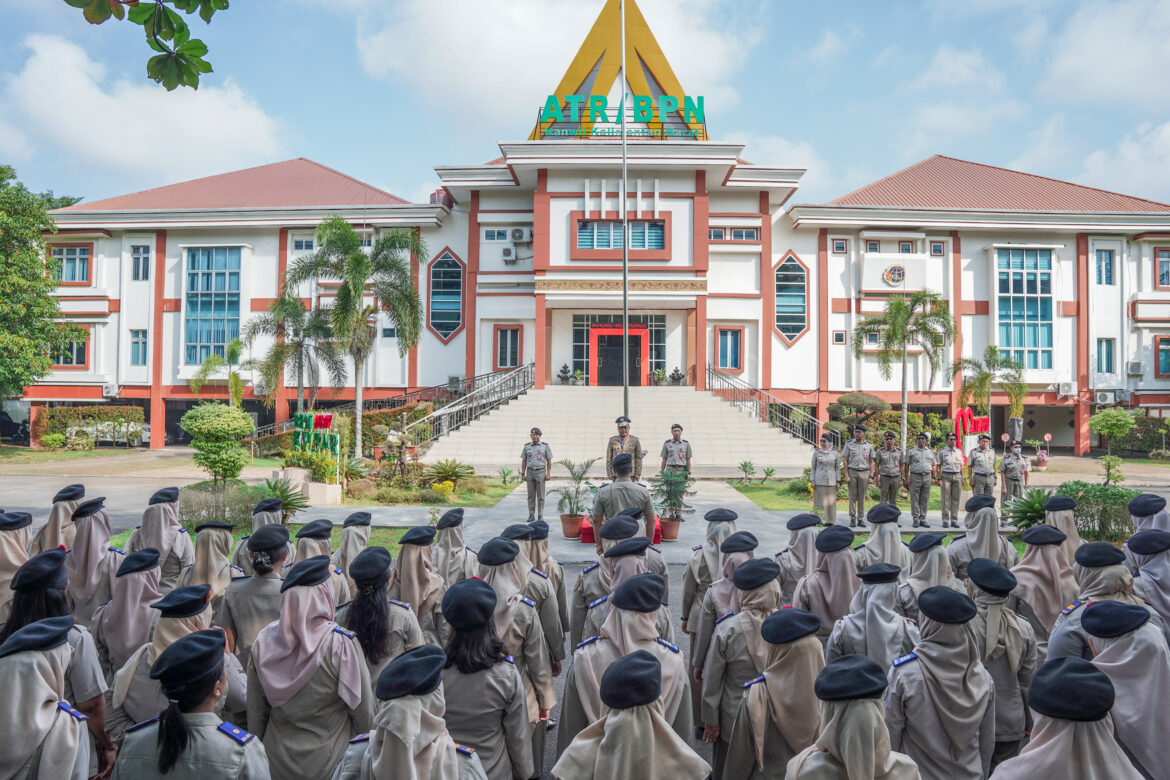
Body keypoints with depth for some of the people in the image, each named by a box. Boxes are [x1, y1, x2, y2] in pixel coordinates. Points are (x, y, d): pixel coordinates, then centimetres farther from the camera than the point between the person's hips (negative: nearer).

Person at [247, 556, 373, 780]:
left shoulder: (264, 641, -11)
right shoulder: (342, 644, -23)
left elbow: (255, 711, 0)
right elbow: (364, 713, -14)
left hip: (277, 761, 4)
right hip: (329, 762, -3)